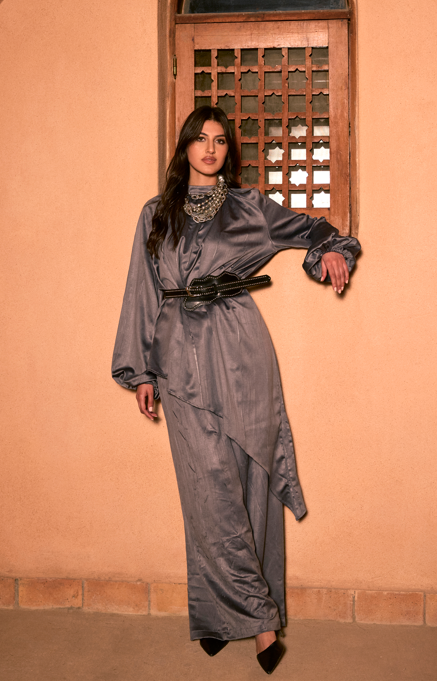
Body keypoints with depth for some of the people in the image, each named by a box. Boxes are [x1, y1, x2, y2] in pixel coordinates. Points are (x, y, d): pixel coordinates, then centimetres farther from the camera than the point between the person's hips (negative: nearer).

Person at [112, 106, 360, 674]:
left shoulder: (249, 207, 10)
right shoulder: (157, 214, 13)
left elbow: (309, 228, 20)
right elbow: (143, 293, 11)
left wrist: (331, 249, -3)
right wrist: (140, 371, 7)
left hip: (239, 349, 0)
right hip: (182, 355, 1)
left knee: (248, 476, -1)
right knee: (210, 484, -5)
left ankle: (222, 611, 13)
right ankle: (260, 615, 6)